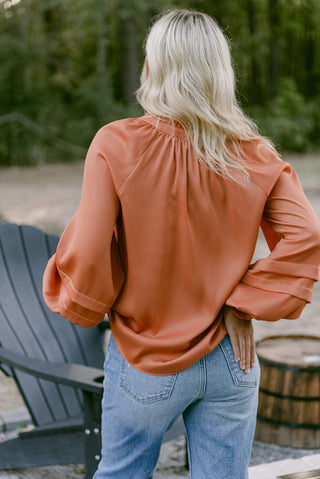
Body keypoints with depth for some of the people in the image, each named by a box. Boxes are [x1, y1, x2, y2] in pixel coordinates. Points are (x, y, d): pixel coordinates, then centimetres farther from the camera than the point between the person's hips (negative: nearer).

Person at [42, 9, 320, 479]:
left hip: (145, 361, -2)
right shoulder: (255, 155, -7)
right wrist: (245, 303, -6)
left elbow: (87, 254, -18)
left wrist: (81, 306, 2)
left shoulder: (117, 145, -16)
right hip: (229, 360, 2)